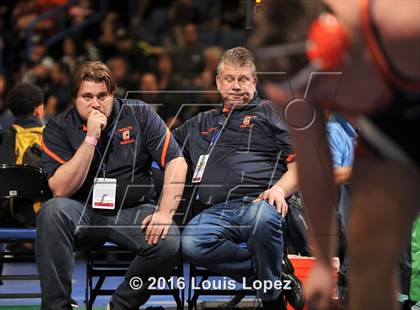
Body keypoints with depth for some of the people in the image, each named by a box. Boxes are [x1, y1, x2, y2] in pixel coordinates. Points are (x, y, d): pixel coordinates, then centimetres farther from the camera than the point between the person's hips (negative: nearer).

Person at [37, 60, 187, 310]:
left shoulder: (139, 115, 0)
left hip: (134, 210, 0)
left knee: (168, 241, -31)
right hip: (85, 213, 0)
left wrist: (165, 212, -18)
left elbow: (176, 162, -4)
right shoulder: (58, 129, -1)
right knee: (53, 211, -33)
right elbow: (61, 189, -13)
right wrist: (90, 139, -18)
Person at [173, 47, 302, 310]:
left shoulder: (270, 113, 21)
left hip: (259, 202, -3)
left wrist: (280, 189, -8)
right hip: (217, 211, 3)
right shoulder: (201, 124, 33)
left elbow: (299, 164, 11)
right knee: (192, 242, -33)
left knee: (262, 217, -42)